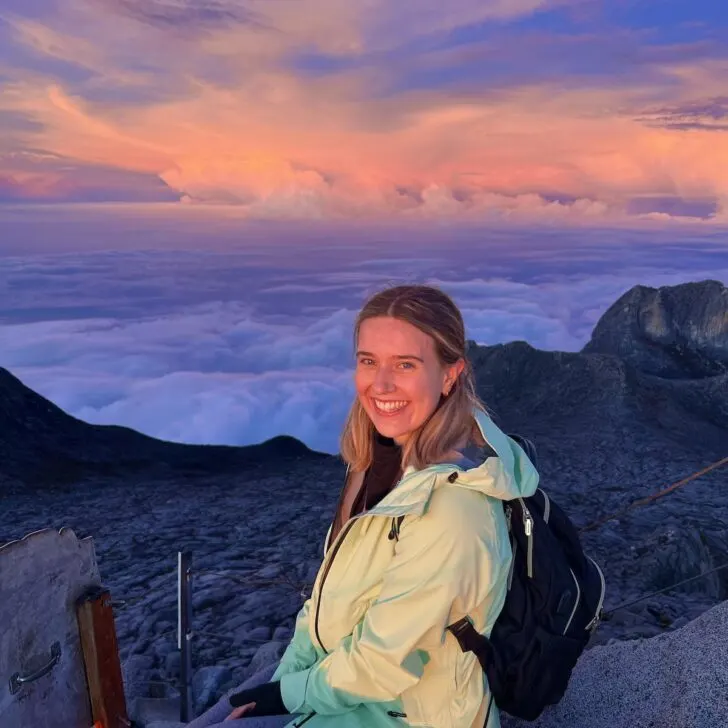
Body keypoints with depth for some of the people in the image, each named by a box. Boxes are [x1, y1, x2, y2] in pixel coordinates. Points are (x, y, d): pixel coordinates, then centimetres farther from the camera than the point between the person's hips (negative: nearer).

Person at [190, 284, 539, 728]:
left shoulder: (449, 509, -32)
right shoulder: (393, 456, -5)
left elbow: (384, 663, -24)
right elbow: (334, 590, 2)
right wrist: (281, 678, -3)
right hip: (352, 676, 7)